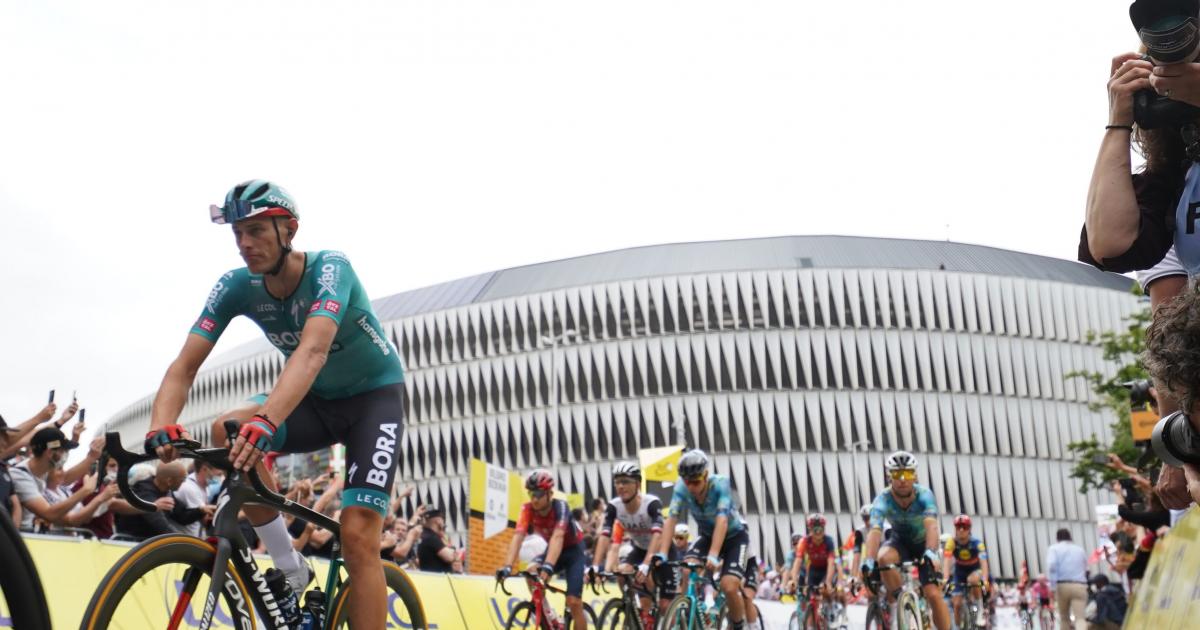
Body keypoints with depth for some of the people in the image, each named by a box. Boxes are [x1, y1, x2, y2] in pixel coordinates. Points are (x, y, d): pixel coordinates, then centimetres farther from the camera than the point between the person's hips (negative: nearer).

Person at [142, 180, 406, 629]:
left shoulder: (330, 268, -27)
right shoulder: (236, 287, -14)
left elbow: (313, 350, -44)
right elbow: (184, 367, -20)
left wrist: (267, 422, -61)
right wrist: (161, 429, -41)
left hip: (374, 395, -4)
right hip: (317, 401, 4)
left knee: (357, 537, -19)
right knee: (228, 432, -25)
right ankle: (292, 572, -11)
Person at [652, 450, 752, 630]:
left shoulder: (720, 484, -32)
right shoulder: (681, 488, -23)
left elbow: (722, 521, -43)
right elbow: (671, 520, -29)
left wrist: (713, 556, -55)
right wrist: (661, 554, -43)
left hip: (734, 536, -4)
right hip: (707, 535, 4)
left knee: (729, 587, -22)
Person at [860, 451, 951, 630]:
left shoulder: (924, 495, -29)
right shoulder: (883, 500, -27)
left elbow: (931, 525, -44)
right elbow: (875, 531, -39)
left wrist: (930, 553, -62)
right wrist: (868, 561, -56)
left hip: (923, 543, -1)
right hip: (899, 541, 1)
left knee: (933, 594, -17)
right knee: (883, 558, -34)